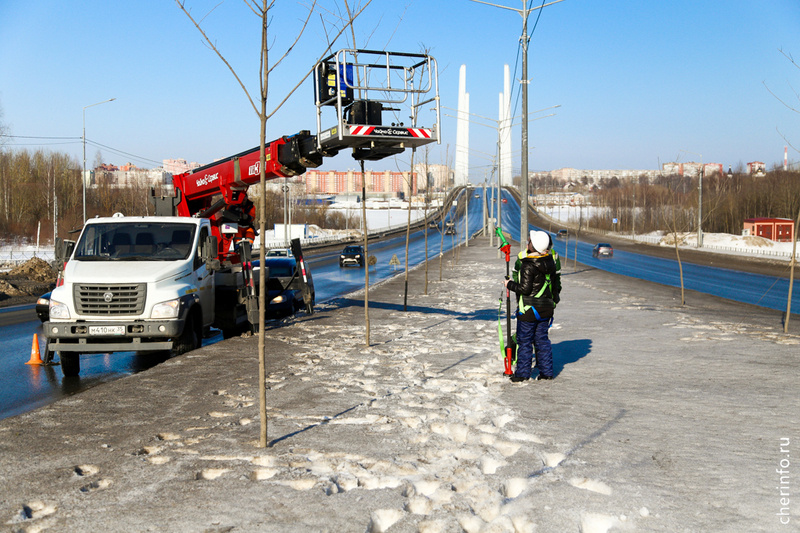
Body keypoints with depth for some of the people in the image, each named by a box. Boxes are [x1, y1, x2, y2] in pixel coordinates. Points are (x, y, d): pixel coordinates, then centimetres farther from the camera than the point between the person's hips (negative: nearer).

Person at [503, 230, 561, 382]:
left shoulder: (528, 265, -21)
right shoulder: (550, 261, 1)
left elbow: (525, 288, -20)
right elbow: (556, 283, 10)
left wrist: (509, 284, -5)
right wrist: (554, 298, 22)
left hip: (529, 309, -7)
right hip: (546, 308, 7)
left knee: (524, 341, 5)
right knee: (542, 339, 15)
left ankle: (522, 373, 11)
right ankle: (546, 372, 17)